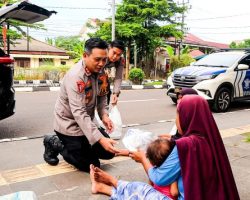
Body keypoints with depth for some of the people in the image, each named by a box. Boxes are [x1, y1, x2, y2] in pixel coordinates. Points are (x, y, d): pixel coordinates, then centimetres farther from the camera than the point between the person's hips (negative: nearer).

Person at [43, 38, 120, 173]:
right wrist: (100, 139, -41)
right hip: (69, 124, -7)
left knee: (108, 152, 6)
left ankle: (79, 146, 28)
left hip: (87, 122, 7)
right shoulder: (75, 76, -30)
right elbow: (79, 113, -35)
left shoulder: (100, 71, -6)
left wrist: (104, 115, -14)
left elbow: (102, 96, 6)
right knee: (92, 165, -2)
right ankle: (55, 144, 14)